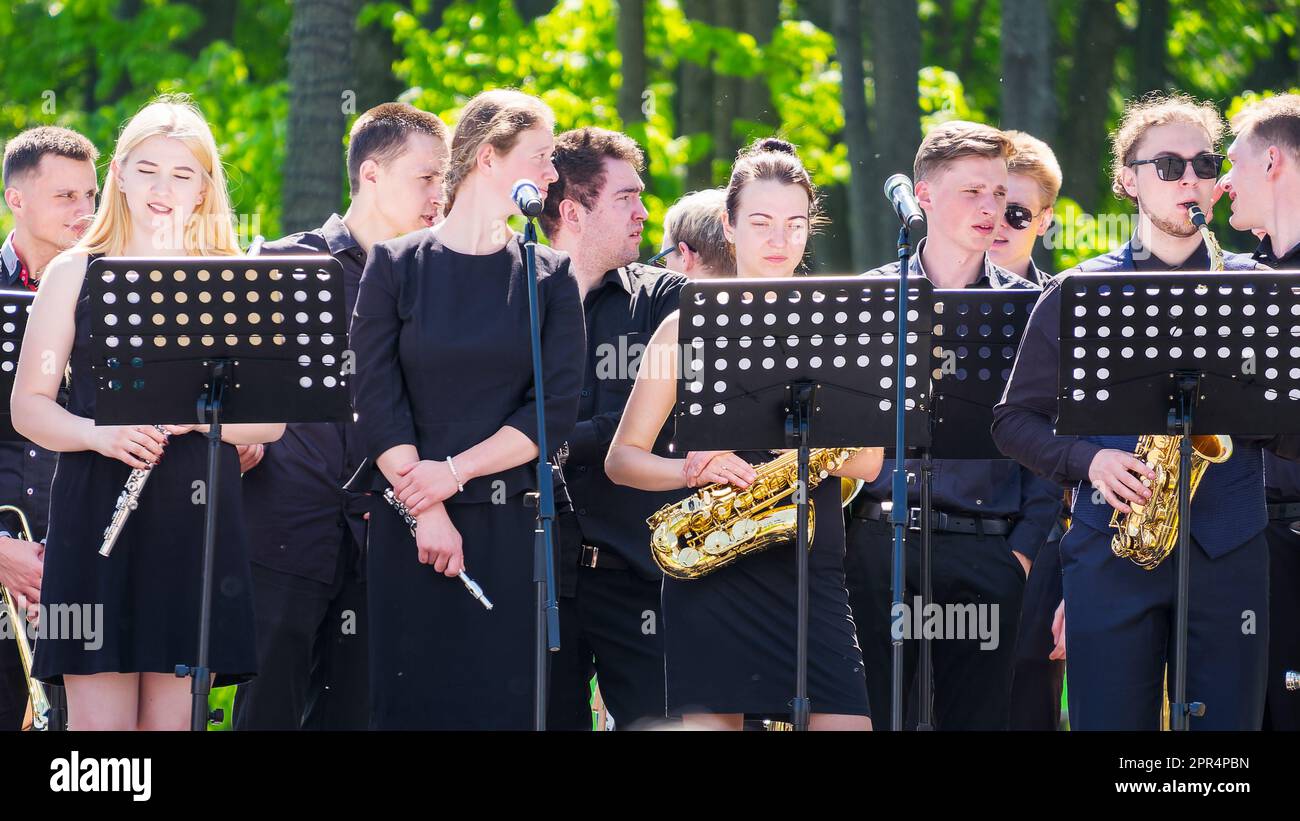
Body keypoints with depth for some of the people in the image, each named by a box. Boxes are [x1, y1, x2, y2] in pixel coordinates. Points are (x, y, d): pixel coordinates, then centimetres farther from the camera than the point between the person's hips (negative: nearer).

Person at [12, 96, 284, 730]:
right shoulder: (74, 274, 8)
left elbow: (271, 420, 6)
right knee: (100, 721, -7)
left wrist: (197, 415, -14)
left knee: (171, 718, 0)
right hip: (95, 510, -1)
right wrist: (98, 434, -15)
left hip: (198, 513, 1)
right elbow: (28, 405, 5)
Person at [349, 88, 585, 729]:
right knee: (412, 704, -1)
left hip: (513, 528, 1)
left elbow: (555, 411, -2)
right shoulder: (395, 266, 4)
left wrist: (454, 473, -11)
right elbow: (376, 400, -3)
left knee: (506, 705, -3)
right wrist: (426, 512, -12)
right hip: (410, 529, -1)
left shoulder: (551, 278, 8)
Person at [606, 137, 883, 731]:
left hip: (813, 568, 1)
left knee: (847, 721, -11)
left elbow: (867, 460, 7)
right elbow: (622, 458, 6)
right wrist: (691, 470, -13)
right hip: (711, 571, -1)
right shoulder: (690, 327, 6)